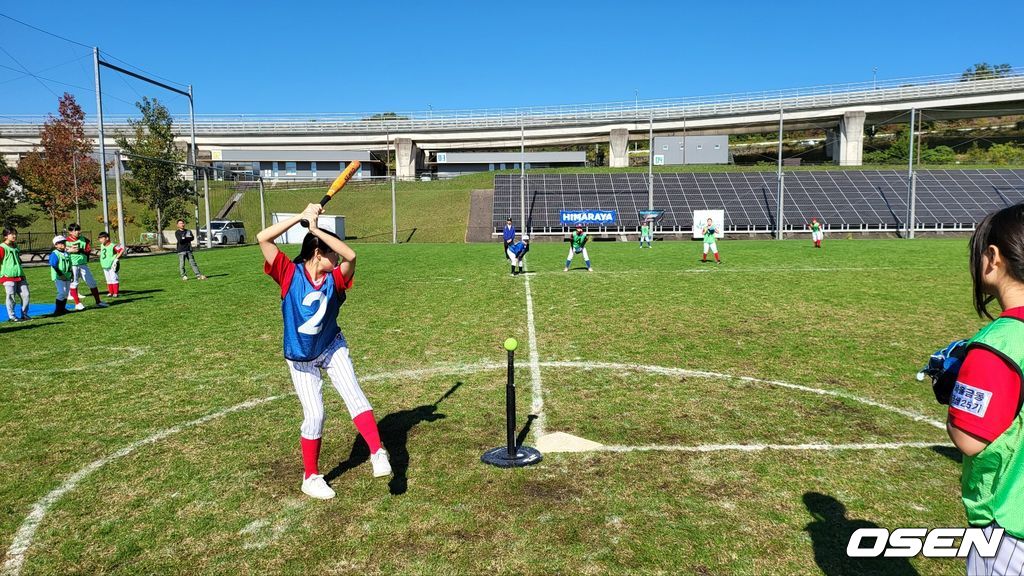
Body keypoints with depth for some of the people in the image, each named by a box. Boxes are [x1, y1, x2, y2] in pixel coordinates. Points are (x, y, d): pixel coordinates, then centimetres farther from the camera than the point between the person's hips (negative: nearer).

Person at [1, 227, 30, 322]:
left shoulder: (15, 246, 16)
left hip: (20, 276, 7)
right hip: (8, 276, -7)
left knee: (25, 294, 4)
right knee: (11, 296, -2)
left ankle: (24, 314, 15)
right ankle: (11, 316, 7)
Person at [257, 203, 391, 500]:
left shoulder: (334, 278, -12)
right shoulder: (290, 273, -16)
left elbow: (351, 256, -33)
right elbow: (263, 238, -26)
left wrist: (316, 229, -33)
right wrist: (302, 216, -28)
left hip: (333, 348, 2)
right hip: (300, 359, -2)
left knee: (354, 395, -17)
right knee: (314, 415, -2)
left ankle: (378, 453, -17)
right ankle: (311, 478, 16)